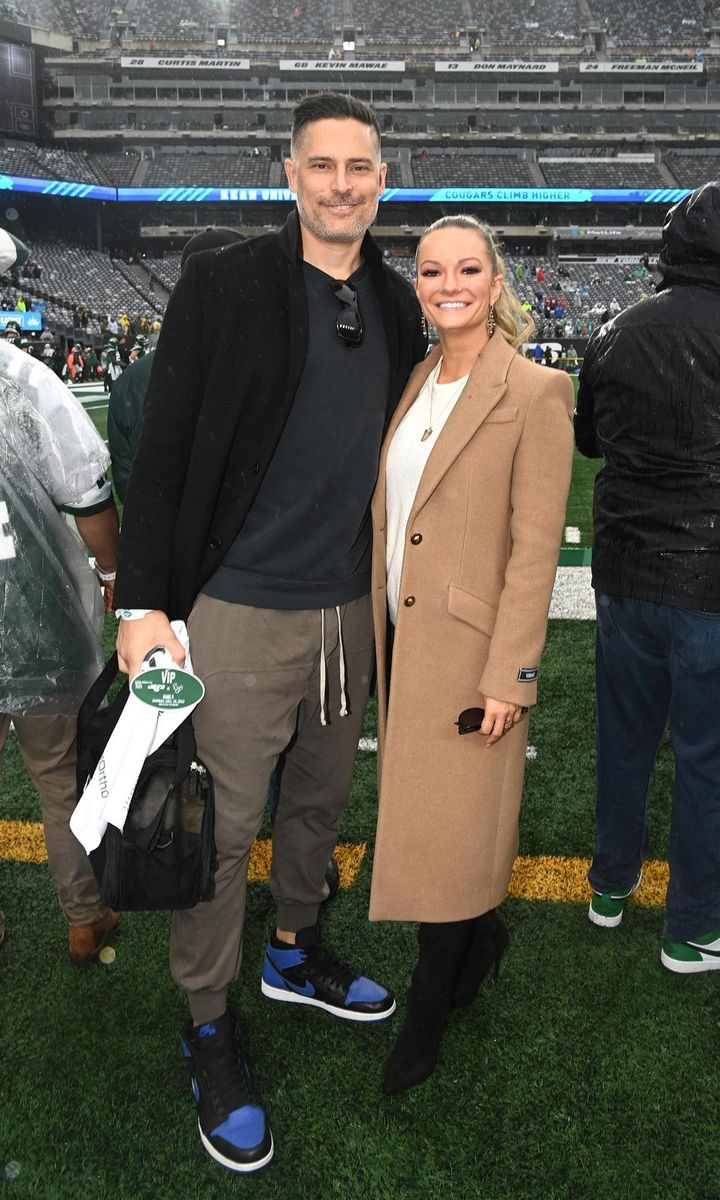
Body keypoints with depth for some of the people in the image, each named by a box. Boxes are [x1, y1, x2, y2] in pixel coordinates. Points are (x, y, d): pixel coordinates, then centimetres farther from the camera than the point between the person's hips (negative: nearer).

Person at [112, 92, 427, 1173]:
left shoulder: (397, 304, 9)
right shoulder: (223, 284, -7)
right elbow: (162, 452, -9)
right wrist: (144, 604, -12)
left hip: (352, 609, 6)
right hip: (240, 613, -5)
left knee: (322, 798, 20)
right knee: (223, 828, 5)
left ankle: (295, 951, 45)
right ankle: (208, 1026, 27)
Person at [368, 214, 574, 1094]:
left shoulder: (535, 394, -11)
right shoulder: (411, 383, 8)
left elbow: (535, 548, -14)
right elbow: (388, 517, 12)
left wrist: (507, 676, -15)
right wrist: (375, 635, 11)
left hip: (468, 651, -6)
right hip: (399, 640, 7)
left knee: (446, 823, 6)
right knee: (417, 811, 18)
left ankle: (428, 1009, 29)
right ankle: (480, 938, 45)